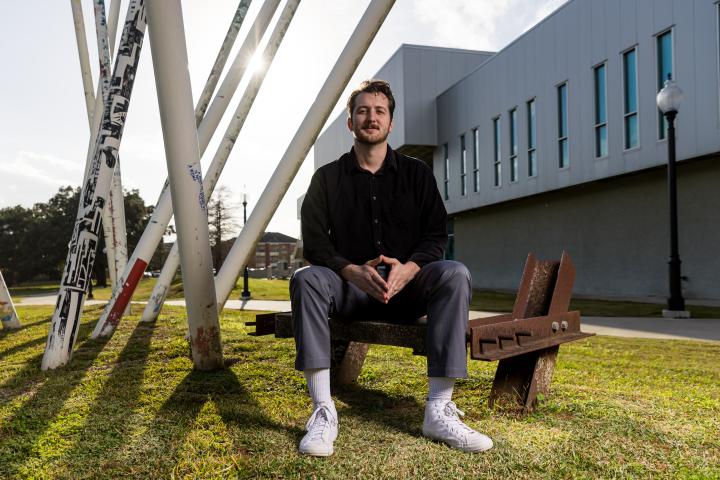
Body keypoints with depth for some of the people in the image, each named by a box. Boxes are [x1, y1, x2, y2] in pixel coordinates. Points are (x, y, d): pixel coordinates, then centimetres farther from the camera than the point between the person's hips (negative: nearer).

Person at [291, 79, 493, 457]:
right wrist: (354, 271, -23)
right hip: (350, 286, 0)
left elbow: (436, 235, 2)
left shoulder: (416, 173, 9)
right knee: (306, 279, -31)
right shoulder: (327, 178, 6)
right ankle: (323, 411, -32)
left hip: (406, 285, 1)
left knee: (454, 274, -29)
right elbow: (315, 244, -3)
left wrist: (409, 268, -21)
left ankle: (439, 409, -30)